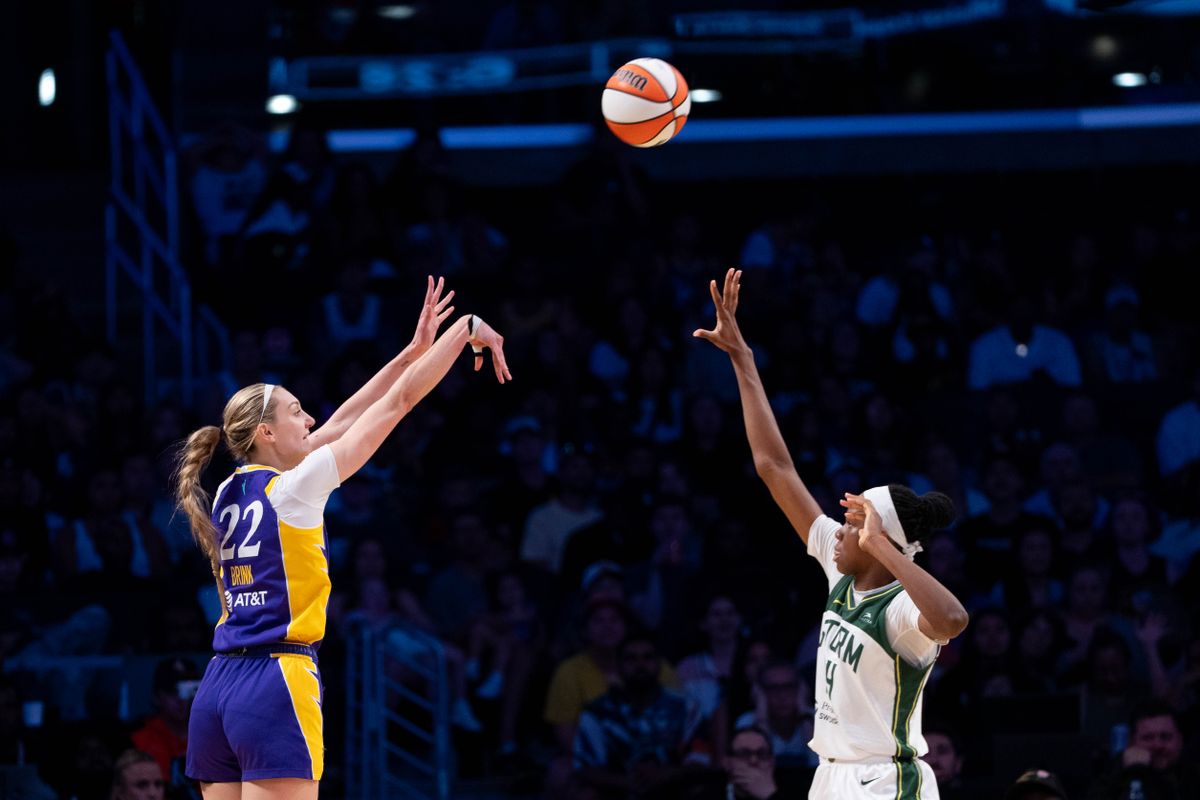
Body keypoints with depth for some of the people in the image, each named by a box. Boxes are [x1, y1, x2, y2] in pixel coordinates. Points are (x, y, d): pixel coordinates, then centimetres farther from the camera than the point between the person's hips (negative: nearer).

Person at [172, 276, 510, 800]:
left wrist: (415, 349, 25)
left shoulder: (230, 494, 14)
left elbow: (338, 425, 22)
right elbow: (402, 399, 0)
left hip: (216, 691, 8)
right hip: (276, 683, -8)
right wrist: (468, 329, 10)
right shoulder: (293, 488, -6)